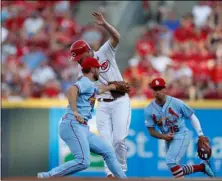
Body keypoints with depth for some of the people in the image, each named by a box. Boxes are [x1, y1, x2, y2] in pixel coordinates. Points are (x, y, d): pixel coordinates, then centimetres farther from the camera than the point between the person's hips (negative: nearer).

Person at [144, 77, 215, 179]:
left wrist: (200, 135, -8)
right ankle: (202, 167, 30)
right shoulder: (149, 110, -4)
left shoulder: (176, 103, -14)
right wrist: (163, 136, -17)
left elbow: (192, 117, -5)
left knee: (171, 161, -25)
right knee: (177, 170, 11)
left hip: (181, 135, -6)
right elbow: (151, 131, 1)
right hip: (168, 139, 6)